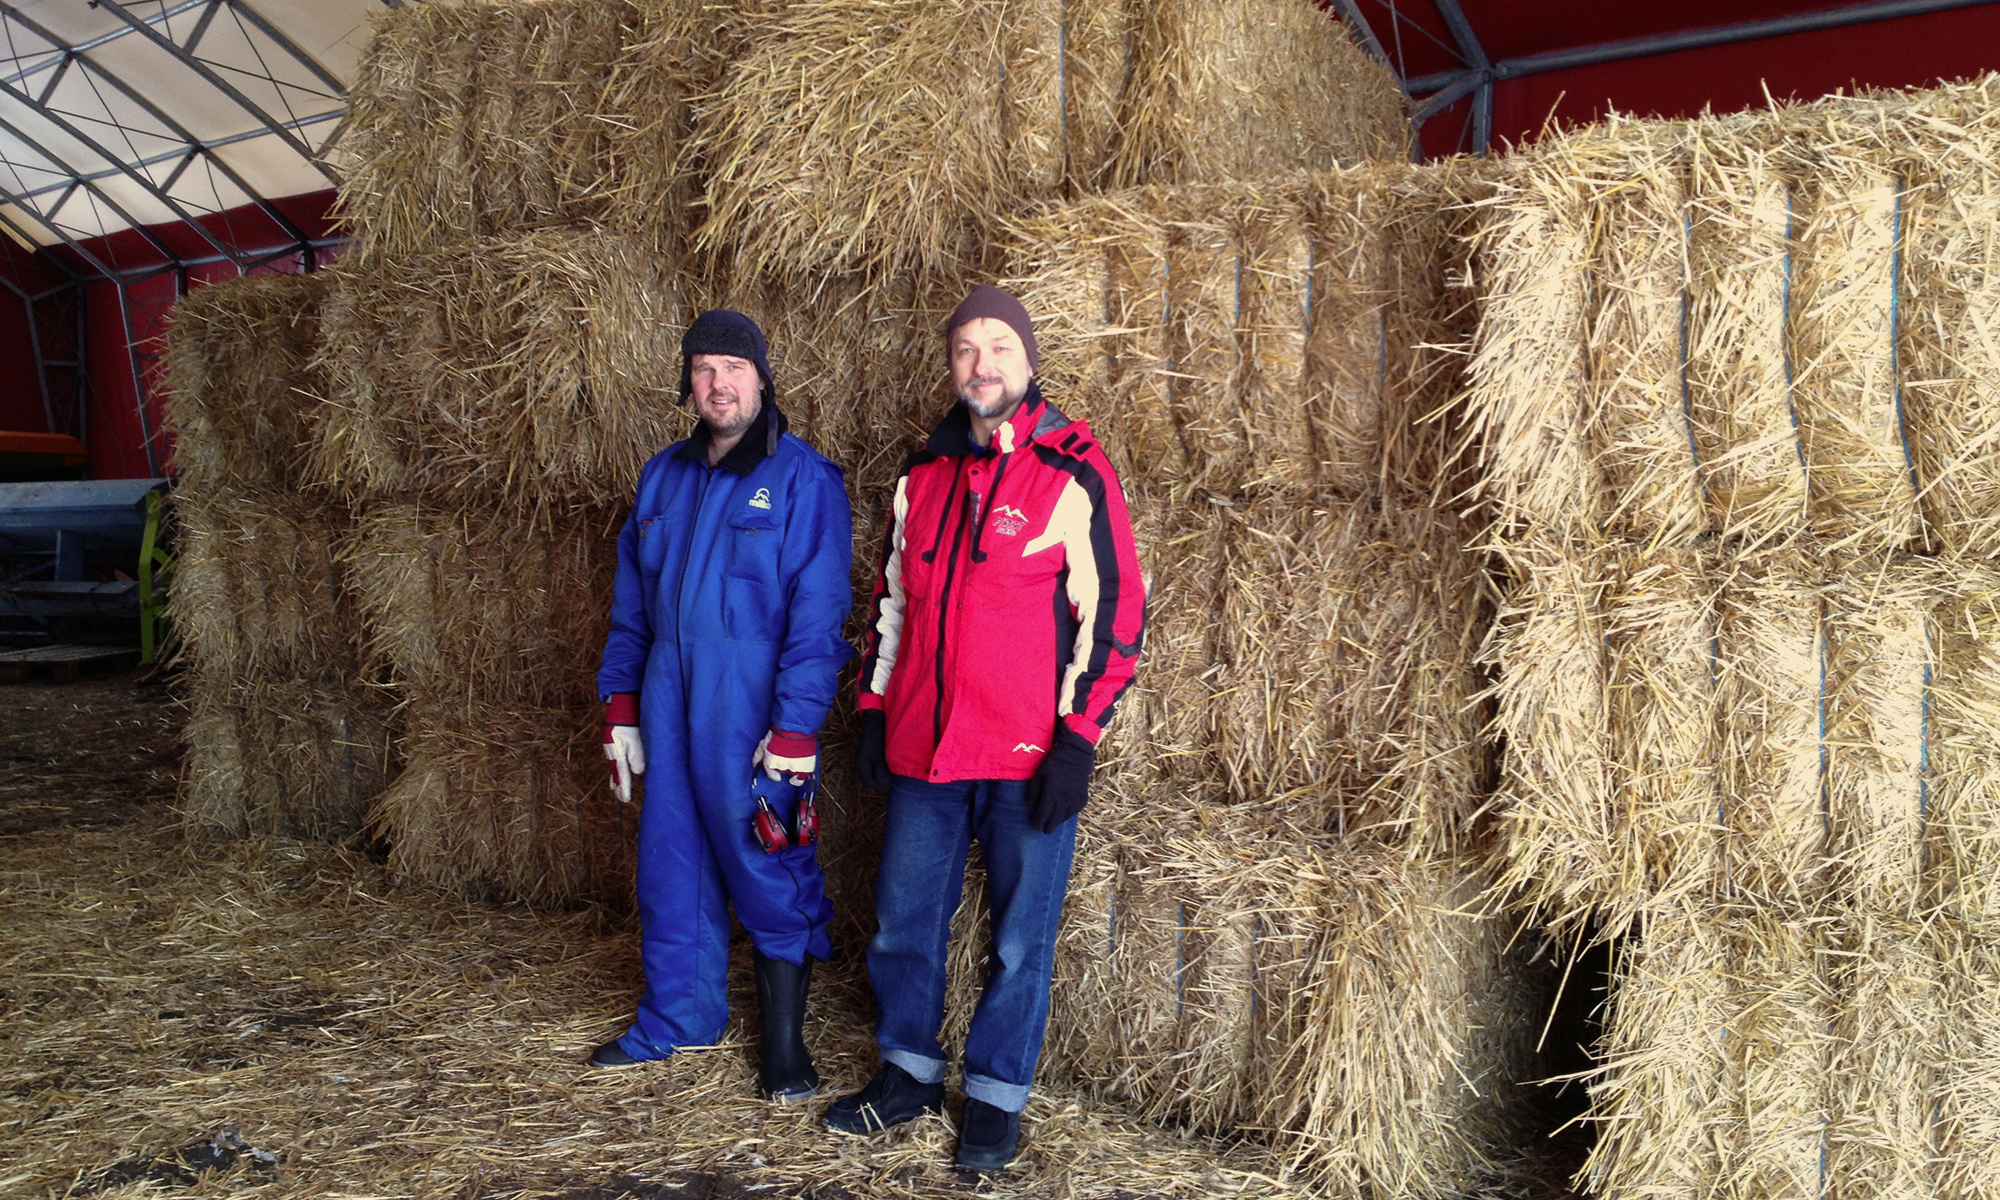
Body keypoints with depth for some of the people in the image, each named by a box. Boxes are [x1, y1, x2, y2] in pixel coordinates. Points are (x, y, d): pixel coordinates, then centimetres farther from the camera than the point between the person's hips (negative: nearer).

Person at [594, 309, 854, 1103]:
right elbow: (632, 601, 16)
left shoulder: (803, 479, -7)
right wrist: (621, 705, 12)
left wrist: (796, 729, -17)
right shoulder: (664, 477, 12)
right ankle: (680, 1016, 31)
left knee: (767, 866, 1)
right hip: (668, 703, 6)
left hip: (752, 710, -6)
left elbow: (818, 613, -12)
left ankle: (784, 1039, 16)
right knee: (670, 861, 14)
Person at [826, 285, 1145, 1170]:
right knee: (902, 920, 14)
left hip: (1028, 759, -5)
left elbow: (1114, 610, -8)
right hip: (923, 749, 5)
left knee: (1019, 938, 6)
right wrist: (873, 708, 15)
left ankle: (996, 1097, 24)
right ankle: (909, 1072, 33)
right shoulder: (923, 475, 11)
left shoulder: (1072, 474, -6)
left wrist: (1078, 739, -12)